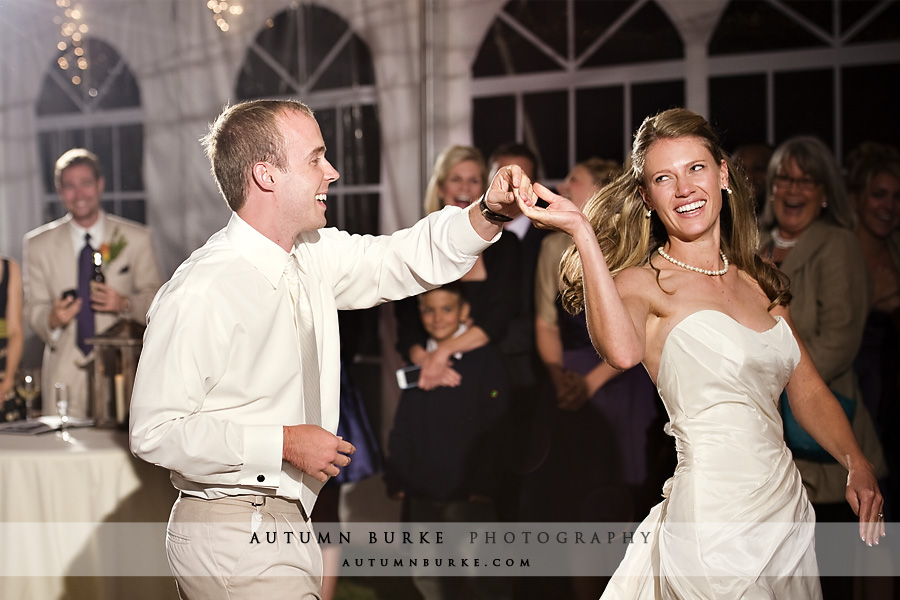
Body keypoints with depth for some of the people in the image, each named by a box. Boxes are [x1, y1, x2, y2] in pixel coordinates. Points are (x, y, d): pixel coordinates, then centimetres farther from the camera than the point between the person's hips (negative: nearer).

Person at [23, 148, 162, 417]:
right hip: (65, 373, 1)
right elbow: (34, 310, 8)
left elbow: (154, 299, 7)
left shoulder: (136, 238, 6)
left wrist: (125, 304, -14)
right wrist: (52, 319, -15)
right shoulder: (38, 244, 9)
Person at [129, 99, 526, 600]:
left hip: (289, 528, 8)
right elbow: (156, 433, -21)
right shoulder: (198, 294, -20)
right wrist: (284, 443, -19)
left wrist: (491, 213, -3)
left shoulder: (314, 258, 4)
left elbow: (412, 258, 14)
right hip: (233, 536, -8)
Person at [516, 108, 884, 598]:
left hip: (790, 507, 7)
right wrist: (581, 232, -31)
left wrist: (857, 465, -1)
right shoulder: (641, 283, -7)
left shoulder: (759, 284, 11)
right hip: (715, 517, -6)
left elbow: (809, 392, 15)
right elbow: (622, 351, -31)